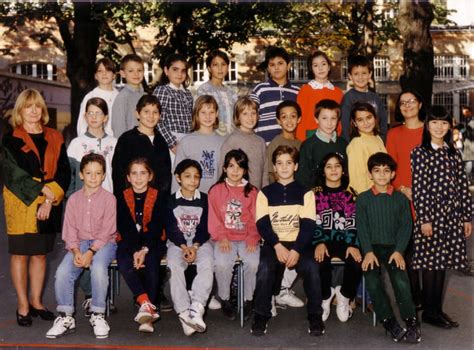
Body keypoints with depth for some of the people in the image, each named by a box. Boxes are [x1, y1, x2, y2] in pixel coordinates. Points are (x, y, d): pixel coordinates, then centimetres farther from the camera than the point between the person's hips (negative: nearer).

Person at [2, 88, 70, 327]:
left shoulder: (54, 139, 9)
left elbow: (64, 173, 3)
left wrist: (50, 199, -10)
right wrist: (44, 191, -15)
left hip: (49, 206, 3)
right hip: (20, 204, -3)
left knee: (40, 253, 9)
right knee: (20, 253, 1)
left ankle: (36, 301, 21)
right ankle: (23, 305, 11)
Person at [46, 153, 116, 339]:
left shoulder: (109, 198, -2)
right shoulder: (74, 199, 9)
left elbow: (106, 231, -8)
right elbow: (70, 230, 5)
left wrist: (91, 252, -19)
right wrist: (76, 251, -13)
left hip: (103, 243, -3)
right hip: (80, 243, 3)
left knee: (98, 268, -35)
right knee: (62, 272, -22)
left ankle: (98, 315, -16)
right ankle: (66, 317, -5)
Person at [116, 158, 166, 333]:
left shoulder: (158, 196, 3)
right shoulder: (122, 197, 6)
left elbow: (156, 227, -5)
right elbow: (124, 227, -3)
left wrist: (144, 249, -20)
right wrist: (135, 251, -19)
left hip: (152, 242, -1)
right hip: (128, 242, 1)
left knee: (150, 262, -31)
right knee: (124, 263, -30)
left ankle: (147, 312, -35)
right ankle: (146, 304, -39)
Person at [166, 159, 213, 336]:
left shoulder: (205, 200, 7)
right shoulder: (171, 201, 6)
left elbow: (205, 228, 1)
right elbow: (170, 229, 0)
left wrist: (195, 246, -14)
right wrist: (183, 247, -15)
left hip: (200, 242, 0)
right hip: (177, 243, 0)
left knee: (207, 265, -30)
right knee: (174, 266, -30)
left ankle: (196, 308, -40)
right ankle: (184, 312, -37)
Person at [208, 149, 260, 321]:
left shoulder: (252, 191, 10)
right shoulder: (216, 190, 9)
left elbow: (255, 219, 6)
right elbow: (213, 218, 3)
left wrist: (252, 239, -10)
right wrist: (221, 237, -11)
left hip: (247, 239, 1)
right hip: (225, 239, 0)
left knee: (253, 262, -27)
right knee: (222, 263, -29)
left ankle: (248, 299, -5)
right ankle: (224, 299, -5)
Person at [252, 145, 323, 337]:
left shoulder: (305, 193, 9)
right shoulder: (265, 193, 11)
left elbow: (308, 225, -2)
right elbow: (263, 224, 0)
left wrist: (296, 250, -17)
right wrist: (277, 246, -17)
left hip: (298, 243, 0)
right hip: (273, 243, 0)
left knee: (311, 267, -30)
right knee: (265, 267, -31)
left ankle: (315, 316, -12)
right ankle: (261, 316, -14)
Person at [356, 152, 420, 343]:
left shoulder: (401, 198, 10)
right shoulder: (363, 199, 8)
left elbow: (405, 226, 4)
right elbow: (362, 227, 0)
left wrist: (398, 251, -11)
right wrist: (368, 252, -13)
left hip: (394, 248, 0)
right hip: (372, 247, 0)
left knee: (401, 281, -25)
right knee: (372, 282, -25)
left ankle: (411, 322, -12)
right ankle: (389, 321, -15)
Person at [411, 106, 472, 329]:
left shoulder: (453, 153, 12)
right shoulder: (420, 152, -4)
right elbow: (418, 188, -9)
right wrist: (424, 219, -14)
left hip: (451, 214, 5)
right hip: (431, 212, -5)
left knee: (442, 261, 10)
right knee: (430, 262, -1)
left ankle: (438, 309, 18)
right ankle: (429, 311, 8)